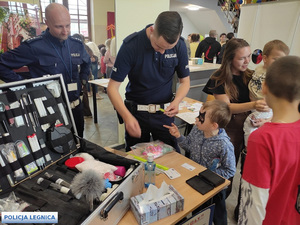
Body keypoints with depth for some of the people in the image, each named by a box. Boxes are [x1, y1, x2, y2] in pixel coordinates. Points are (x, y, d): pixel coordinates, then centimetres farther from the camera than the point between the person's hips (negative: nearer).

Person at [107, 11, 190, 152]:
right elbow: (112, 87, -17)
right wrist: (127, 116, -32)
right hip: (136, 112, -1)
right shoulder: (131, 45, -17)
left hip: (164, 112, 2)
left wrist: (176, 101, -19)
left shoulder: (179, 46, -9)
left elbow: (184, 81, 2)